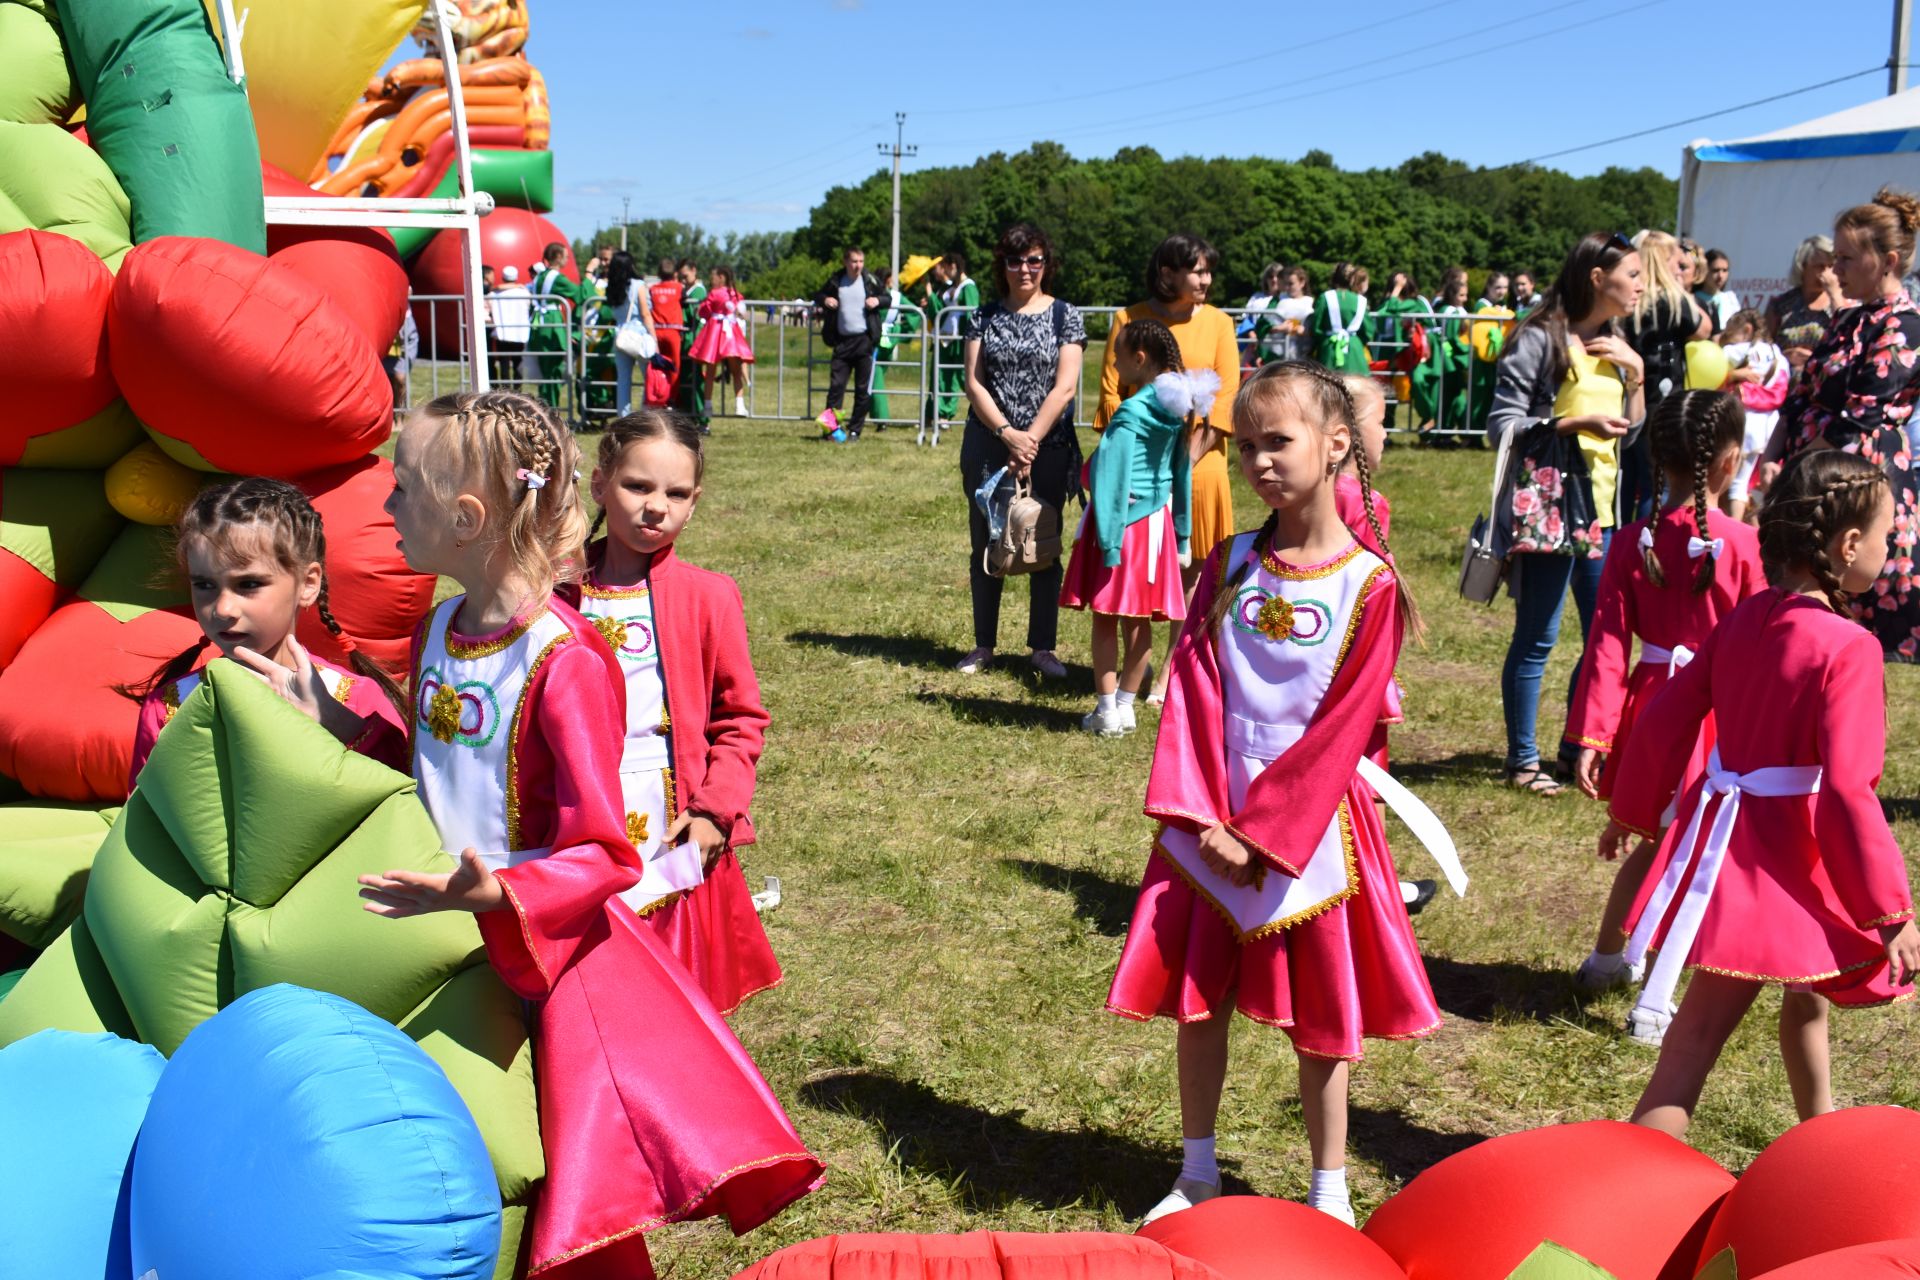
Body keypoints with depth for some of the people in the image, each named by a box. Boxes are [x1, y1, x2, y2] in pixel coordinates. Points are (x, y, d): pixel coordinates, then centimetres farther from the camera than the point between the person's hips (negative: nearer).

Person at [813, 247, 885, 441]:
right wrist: (824, 300, -5)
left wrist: (878, 300, -10)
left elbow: (887, 298, 12)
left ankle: (855, 429, 9)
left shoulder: (870, 280, 2)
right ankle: (830, 425, 0)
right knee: (836, 384, -4)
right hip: (842, 341, 1)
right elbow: (818, 296, 18)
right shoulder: (835, 281, 5)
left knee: (863, 389, 1)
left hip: (865, 340, -1)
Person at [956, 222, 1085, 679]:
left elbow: (1064, 387, -7)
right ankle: (984, 644, 17)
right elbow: (973, 382, -1)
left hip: (1048, 448, -2)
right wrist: (1007, 434, -15)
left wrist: (1030, 443, -15)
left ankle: (1043, 646, 14)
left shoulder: (1065, 315, 1)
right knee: (985, 545, 7)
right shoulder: (984, 316, 6)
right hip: (988, 447, 2)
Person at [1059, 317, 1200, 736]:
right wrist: (1182, 535, 18)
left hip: (1125, 519, -7)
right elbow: (1182, 472, 11)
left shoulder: (1131, 412, -18)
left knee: (1105, 618, 3)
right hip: (1157, 520, 7)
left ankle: (1106, 711, 6)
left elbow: (1114, 478, -20)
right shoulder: (1178, 410, 5)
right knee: (1139, 620, 11)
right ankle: (1125, 706, 19)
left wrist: (1108, 541, -20)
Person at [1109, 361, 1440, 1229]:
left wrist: (1261, 830, -16)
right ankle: (1197, 1173, 29)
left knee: (1318, 1013, 9)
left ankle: (1330, 1192, 26)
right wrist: (1201, 814, -13)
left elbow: (1342, 728, -13)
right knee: (1197, 997, 11)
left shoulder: (1367, 585, -10)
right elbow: (1194, 691, -2)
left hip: (1309, 823, -3)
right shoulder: (1230, 565, 2)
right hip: (1210, 819, 4)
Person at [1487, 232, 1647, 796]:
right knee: (1537, 638, -1)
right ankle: (1522, 760, 10)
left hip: (1600, 507, 8)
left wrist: (1635, 372, 4)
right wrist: (1577, 422, -21)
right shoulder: (1540, 338, -9)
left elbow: (1632, 431, 18)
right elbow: (1502, 425, -13)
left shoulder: (1613, 343, 16)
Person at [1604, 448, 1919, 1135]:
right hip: (1787, 861, -8)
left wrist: (1634, 811, 21)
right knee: (1698, 1034, -1)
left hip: (1721, 828, 8)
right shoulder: (1848, 648, -19)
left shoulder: (1742, 620, 2)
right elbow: (1847, 790, -22)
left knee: (1808, 994, 28)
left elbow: (1666, 718, 7)